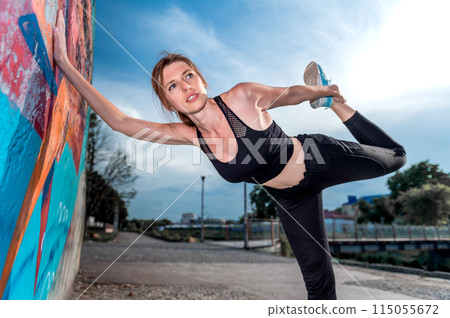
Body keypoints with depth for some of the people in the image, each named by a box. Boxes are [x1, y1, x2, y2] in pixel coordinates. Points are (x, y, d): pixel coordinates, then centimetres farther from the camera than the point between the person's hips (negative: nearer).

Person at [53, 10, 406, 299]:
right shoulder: (190, 135, -16)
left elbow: (291, 92, -8)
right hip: (291, 198, 2)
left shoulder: (244, 96, -27)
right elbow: (119, 120, -17)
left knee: (394, 156, 24)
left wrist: (326, 93, 11)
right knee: (318, 278, 12)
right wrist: (66, 65, -16)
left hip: (322, 161, -1)